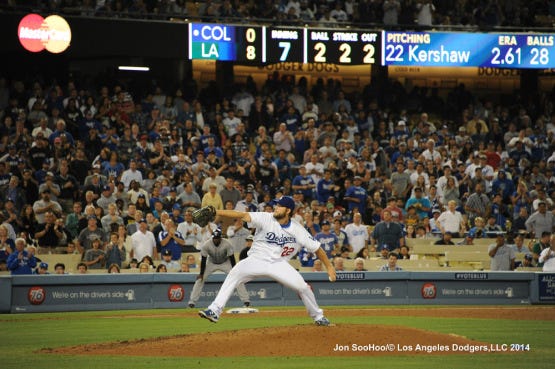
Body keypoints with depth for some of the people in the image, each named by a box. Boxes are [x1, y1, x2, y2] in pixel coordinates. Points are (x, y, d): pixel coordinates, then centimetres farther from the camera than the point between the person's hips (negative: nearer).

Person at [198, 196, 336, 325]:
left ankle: (318, 317, 15)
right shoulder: (266, 219, -10)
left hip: (279, 264, 1)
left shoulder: (297, 230, -6)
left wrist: (329, 267, -3)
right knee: (234, 274, -26)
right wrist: (216, 212, -33)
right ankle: (214, 310, -30)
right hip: (257, 260, -1)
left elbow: (316, 247, 1)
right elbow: (243, 215, -22)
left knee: (302, 286, -12)